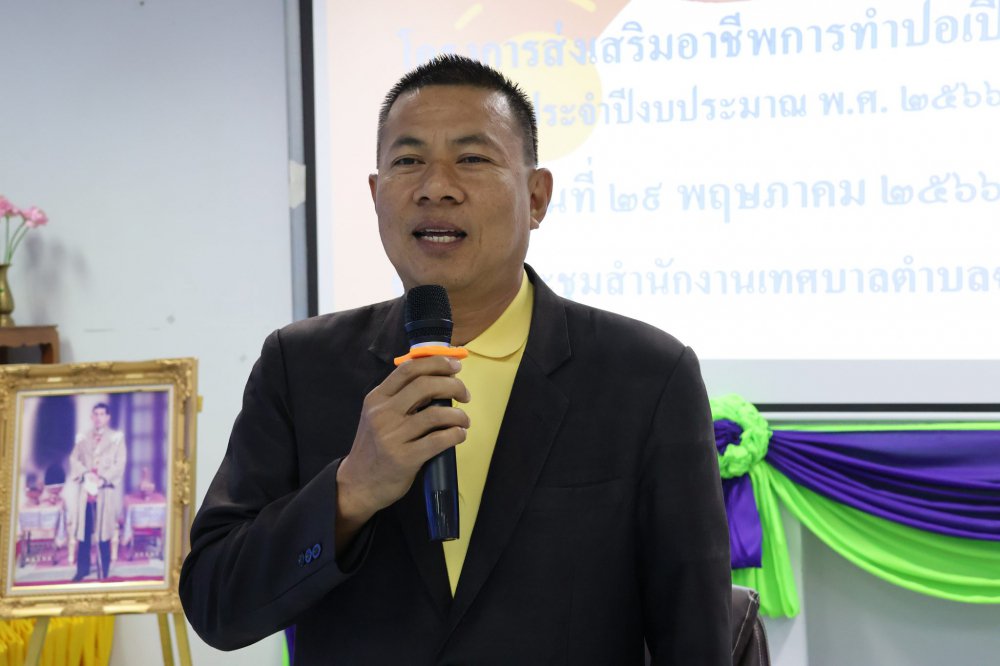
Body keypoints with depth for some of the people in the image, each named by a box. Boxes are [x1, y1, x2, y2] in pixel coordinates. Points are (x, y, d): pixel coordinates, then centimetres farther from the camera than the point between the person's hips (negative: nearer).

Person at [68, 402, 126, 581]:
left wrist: (103, 479, -15)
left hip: (106, 490, -3)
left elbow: (120, 464, -3)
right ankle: (82, 569, 10)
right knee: (83, 530, 2)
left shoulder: (117, 437, 4)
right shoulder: (82, 438, 13)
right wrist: (86, 474, -13)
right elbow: (74, 459, 6)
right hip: (85, 488, 3)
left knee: (104, 530, -2)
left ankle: (103, 571, 5)